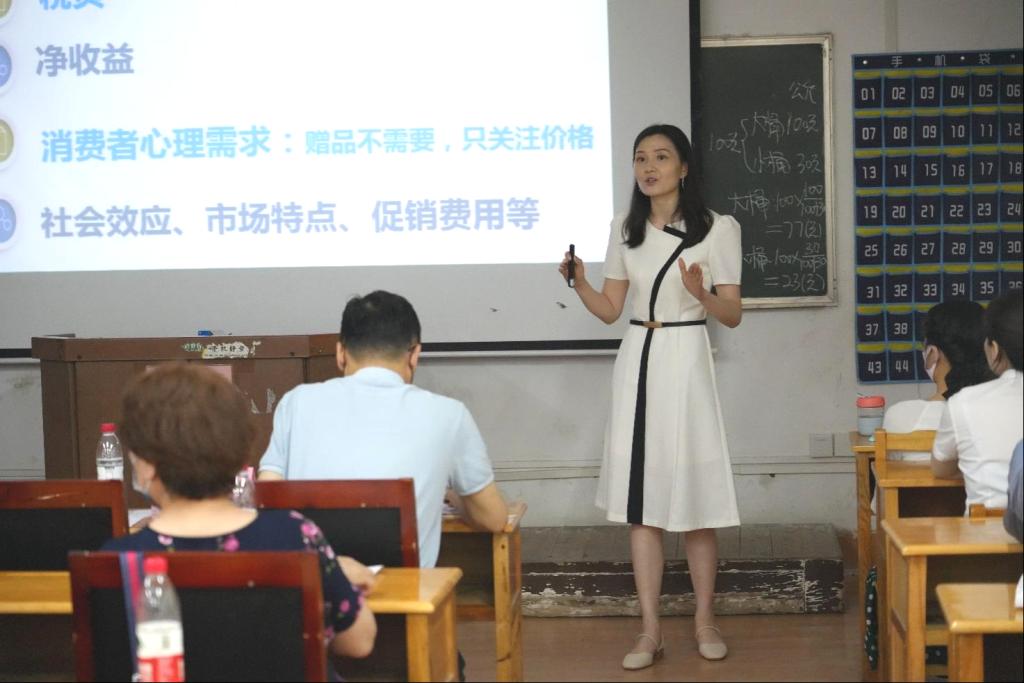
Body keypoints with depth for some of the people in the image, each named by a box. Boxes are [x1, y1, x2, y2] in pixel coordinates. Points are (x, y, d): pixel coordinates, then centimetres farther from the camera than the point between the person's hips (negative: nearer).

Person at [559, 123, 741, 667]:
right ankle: (649, 630, 9)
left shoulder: (718, 229, -2)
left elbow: (733, 315, -2)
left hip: (685, 364, -3)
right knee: (641, 501, 3)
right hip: (636, 363, 4)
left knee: (695, 499, 0)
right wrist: (579, 283, -8)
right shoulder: (625, 230, 9)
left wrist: (701, 294, -22)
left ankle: (704, 620, 18)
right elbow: (610, 310, 10)